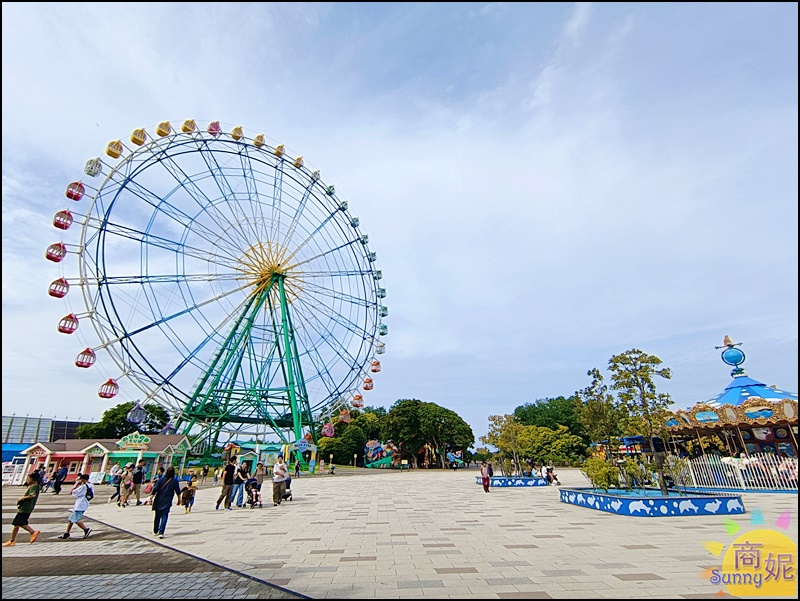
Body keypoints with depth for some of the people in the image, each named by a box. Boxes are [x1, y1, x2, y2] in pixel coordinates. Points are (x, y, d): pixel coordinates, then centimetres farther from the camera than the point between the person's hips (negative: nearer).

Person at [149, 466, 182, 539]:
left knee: (157, 516, 18)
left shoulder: (161, 479, -6)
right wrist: (179, 499, 18)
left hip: (158, 501, 2)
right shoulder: (175, 481, -4)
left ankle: (155, 531, 33)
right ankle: (161, 533, -10)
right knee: (164, 516, 1)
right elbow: (178, 492, 4)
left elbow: (155, 490, -8)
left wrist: (151, 498, -1)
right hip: (167, 502, -2)